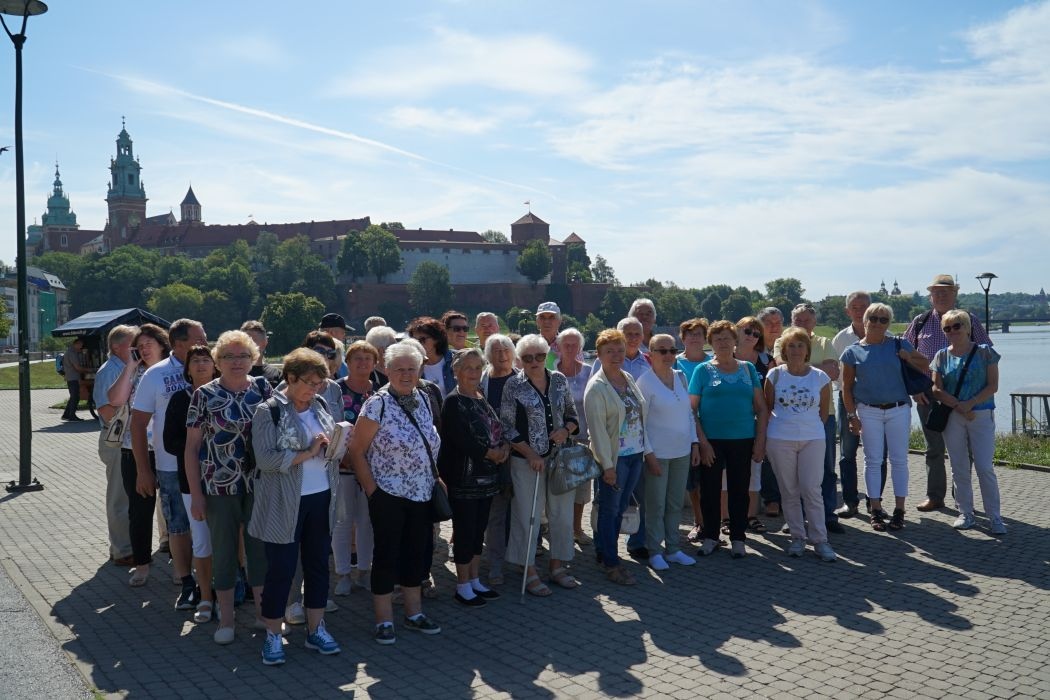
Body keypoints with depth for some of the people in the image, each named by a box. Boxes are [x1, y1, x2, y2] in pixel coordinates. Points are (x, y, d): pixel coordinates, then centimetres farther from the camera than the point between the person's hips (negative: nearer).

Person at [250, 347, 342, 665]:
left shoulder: (320, 407, 9)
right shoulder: (268, 411, -10)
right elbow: (265, 458, -18)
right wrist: (308, 453, -20)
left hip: (321, 499, 6)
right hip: (285, 504, -6)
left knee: (318, 564, 13)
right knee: (281, 569, 3)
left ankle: (316, 629, 27)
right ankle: (272, 636, 19)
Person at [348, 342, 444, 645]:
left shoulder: (423, 399, 6)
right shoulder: (377, 404, -14)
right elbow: (356, 452, -12)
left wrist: (434, 478, 9)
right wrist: (372, 491, -13)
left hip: (422, 494, 6)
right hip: (389, 495, -6)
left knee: (415, 552, 15)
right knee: (387, 555, 4)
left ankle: (414, 613, 29)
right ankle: (384, 620, 17)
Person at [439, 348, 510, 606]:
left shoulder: (483, 398, 12)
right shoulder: (453, 402, -12)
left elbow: (499, 429, 15)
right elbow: (460, 440, -20)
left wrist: (505, 447, -6)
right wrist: (492, 453, -12)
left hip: (486, 476, 8)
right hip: (463, 477, -7)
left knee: (479, 529, 14)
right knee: (465, 531, 0)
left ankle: (474, 581, 26)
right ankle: (463, 587, 12)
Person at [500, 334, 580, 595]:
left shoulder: (559, 380, 5)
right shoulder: (513, 385, -7)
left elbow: (572, 415, 13)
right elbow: (507, 427, -7)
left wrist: (566, 430, -8)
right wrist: (530, 454, -13)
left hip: (560, 458, 4)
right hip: (527, 460, -4)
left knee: (562, 513, 11)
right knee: (528, 515, 3)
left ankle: (558, 566, 27)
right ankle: (529, 572, 16)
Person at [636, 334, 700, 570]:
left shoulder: (680, 376, 6)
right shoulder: (645, 382, -11)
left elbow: (689, 413, 12)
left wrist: (695, 443, 9)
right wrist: (648, 454, -14)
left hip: (682, 451, 6)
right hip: (658, 453, -5)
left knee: (676, 504, 13)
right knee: (656, 505, 4)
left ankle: (672, 548, 25)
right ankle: (654, 552, 16)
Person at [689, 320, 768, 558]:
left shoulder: (748, 369, 7)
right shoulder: (703, 370, 1)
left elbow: (761, 407, 7)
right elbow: (692, 408, -3)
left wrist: (760, 440, -1)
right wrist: (702, 441, -10)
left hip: (743, 440, 2)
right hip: (712, 441, -1)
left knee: (739, 490, 9)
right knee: (710, 489, 7)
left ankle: (737, 538, 21)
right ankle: (710, 536, 22)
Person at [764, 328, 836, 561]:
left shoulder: (820, 377, 1)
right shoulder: (775, 375, 0)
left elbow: (824, 411, 10)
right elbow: (767, 408, 7)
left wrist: (809, 426, 7)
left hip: (812, 439, 0)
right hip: (780, 440, 0)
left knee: (812, 490, -2)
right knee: (789, 491, 7)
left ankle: (820, 540, 8)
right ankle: (797, 537, 18)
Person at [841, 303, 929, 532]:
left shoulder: (899, 345, 3)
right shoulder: (853, 352, 1)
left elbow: (925, 365, 11)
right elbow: (847, 386, 3)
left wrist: (908, 358, -7)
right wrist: (852, 415, -2)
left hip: (898, 410, 1)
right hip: (869, 411, -1)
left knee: (899, 460, 4)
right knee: (873, 460, 4)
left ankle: (899, 510, 13)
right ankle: (876, 511, 11)